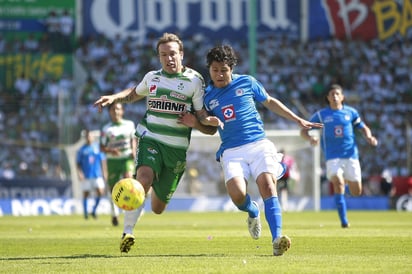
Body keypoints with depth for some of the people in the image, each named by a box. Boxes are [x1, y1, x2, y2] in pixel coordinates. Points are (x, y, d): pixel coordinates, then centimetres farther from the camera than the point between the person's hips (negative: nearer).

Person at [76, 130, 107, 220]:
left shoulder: (98, 147, 6)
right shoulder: (82, 149, 4)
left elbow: (103, 160, 11)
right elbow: (78, 163, 5)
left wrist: (104, 172, 7)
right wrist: (79, 173, -8)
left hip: (97, 175, 1)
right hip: (86, 176, -1)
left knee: (100, 192, -11)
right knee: (86, 194, 1)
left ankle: (94, 210, 5)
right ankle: (85, 213, 12)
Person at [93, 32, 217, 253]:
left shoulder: (194, 81, -4)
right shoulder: (152, 77, 6)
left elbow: (210, 127, -4)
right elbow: (134, 94, 31)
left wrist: (195, 122, -25)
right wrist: (113, 98, 13)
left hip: (177, 148, -1)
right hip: (150, 138, 1)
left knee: (157, 208, 7)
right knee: (144, 177, -32)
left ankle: (157, 188, 45)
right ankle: (127, 232, -27)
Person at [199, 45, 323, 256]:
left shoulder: (247, 83, 7)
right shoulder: (206, 95, 8)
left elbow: (270, 102, 19)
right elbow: (203, 118, 19)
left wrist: (298, 120, 19)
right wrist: (208, 120, -7)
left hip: (258, 144, 0)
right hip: (231, 151, 0)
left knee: (267, 185, -24)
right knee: (237, 193, -24)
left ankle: (277, 240, -31)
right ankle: (253, 212, 14)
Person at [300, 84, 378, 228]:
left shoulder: (351, 112, 6)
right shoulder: (321, 115, 3)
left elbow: (363, 128, 16)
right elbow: (303, 131, 5)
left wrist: (369, 137, -6)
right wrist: (310, 138, -17)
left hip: (351, 155, 2)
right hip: (333, 157, -2)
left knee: (356, 192, 2)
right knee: (338, 183, -24)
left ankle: (348, 180, 39)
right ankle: (344, 220, -18)